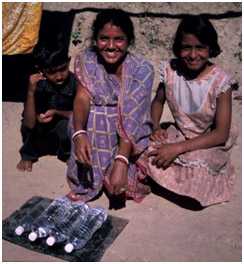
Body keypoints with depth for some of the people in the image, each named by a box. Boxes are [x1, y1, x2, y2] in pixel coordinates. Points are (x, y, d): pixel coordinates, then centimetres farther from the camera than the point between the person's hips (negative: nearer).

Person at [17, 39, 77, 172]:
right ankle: (28, 154, 4)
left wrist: (57, 113, -29)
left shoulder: (76, 82, -22)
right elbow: (29, 124, -25)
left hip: (66, 137, -1)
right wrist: (31, 92, -37)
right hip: (42, 137, 1)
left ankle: (67, 155, 2)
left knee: (65, 125, -30)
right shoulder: (38, 84, -20)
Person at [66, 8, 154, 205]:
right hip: (96, 130, 2)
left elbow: (131, 119, -26)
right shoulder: (86, 60, -7)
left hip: (132, 137, -1)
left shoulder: (142, 69, -17)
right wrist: (79, 134, -40)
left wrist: (121, 161, -38)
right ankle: (87, 182, -7)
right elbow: (82, 97, -20)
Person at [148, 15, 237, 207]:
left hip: (210, 143, -3)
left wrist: (178, 148, -27)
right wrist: (156, 127, -13)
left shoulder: (220, 81, -21)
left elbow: (221, 134, -20)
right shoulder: (170, 69, -11)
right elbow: (158, 102, 8)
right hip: (177, 134, 3)